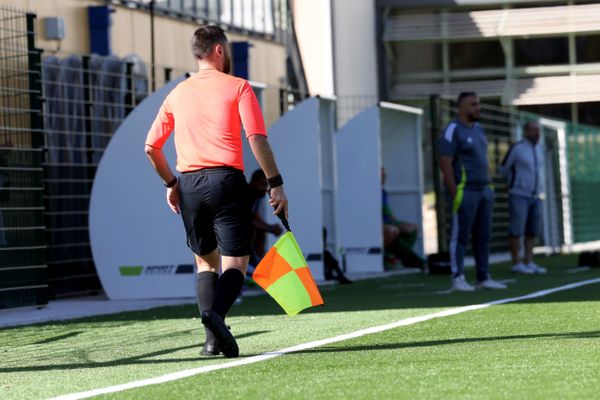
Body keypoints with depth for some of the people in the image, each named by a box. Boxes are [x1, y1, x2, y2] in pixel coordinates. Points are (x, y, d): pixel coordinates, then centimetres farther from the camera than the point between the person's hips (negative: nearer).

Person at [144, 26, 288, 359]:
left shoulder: (177, 94, 16)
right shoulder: (238, 87, 3)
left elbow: (151, 147, 17)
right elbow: (256, 138, -9)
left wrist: (170, 184, 29)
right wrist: (275, 184, -9)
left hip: (189, 184, 4)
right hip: (226, 181, -4)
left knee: (206, 261, 15)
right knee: (235, 262, -2)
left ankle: (213, 337, 1)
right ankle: (216, 312, -30)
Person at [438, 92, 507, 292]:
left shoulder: (478, 129, 16)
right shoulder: (453, 130, -8)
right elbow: (445, 164, -13)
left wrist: (489, 188, 15)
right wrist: (454, 194, -17)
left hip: (484, 191, 8)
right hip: (465, 191, -8)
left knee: (483, 236, 7)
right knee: (460, 236, -4)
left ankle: (484, 278, 11)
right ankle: (458, 279, -2)